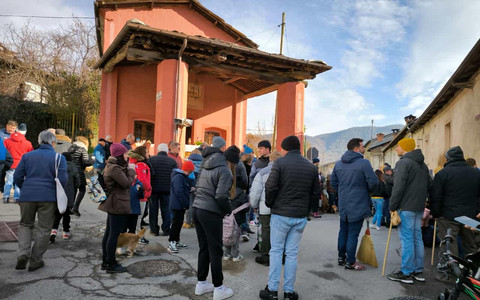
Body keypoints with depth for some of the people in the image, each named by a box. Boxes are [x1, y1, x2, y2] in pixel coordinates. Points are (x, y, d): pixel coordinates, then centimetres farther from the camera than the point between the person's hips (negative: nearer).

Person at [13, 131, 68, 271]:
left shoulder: (27, 156, 8)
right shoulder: (58, 158, -1)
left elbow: (17, 177, 5)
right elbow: (63, 179, -10)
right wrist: (58, 193, 8)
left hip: (27, 196, 3)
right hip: (48, 197, -2)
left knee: (25, 225, 20)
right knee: (43, 228, 9)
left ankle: (23, 254, 2)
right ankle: (35, 261, 15)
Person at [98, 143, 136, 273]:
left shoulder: (111, 166, 14)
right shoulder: (115, 168, -20)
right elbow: (127, 183, -19)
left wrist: (128, 169, 6)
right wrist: (131, 170, -7)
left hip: (113, 204, 11)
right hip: (118, 205, -11)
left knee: (109, 233, 16)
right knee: (114, 234, -3)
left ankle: (105, 261, 27)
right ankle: (111, 264, 7)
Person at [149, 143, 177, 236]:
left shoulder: (151, 159, -4)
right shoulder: (172, 161, -1)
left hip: (154, 188, 0)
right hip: (167, 189, 0)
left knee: (153, 209, 11)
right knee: (166, 209, 8)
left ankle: (154, 229, 16)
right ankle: (166, 230, 9)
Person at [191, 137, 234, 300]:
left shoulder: (204, 166, 11)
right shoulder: (224, 169, -13)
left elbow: (198, 187, 12)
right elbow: (221, 196, -19)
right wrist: (229, 210, -5)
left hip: (197, 208, 7)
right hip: (211, 213, -7)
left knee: (203, 248, 17)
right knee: (215, 251, 4)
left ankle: (201, 283, 27)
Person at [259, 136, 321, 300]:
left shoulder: (280, 162, -9)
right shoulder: (311, 167, 6)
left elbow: (270, 187, -13)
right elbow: (316, 193, 8)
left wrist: (269, 204, 4)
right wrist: (306, 208, 15)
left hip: (280, 214, -3)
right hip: (301, 217, 4)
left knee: (276, 251, 8)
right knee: (292, 253, 11)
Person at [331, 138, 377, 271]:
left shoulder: (338, 164, 6)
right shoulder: (364, 163, -15)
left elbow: (333, 182, 11)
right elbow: (373, 181, -16)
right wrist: (368, 190, 4)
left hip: (343, 204, 6)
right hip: (358, 205, -6)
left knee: (343, 231, 18)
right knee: (353, 234, 2)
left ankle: (341, 257, 27)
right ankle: (350, 262, 9)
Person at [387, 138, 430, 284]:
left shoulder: (403, 163, -12)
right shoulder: (423, 164, 17)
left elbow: (398, 187, -18)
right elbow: (430, 185, 21)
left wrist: (392, 207, -13)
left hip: (406, 207, -9)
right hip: (419, 208, 9)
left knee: (406, 239, -4)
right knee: (417, 238, 13)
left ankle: (406, 273, 1)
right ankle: (418, 271, 20)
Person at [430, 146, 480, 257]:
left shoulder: (442, 173, -8)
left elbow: (435, 197, -9)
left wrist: (435, 214, 1)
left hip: (449, 217, -5)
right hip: (470, 216, 5)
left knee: (450, 246, 1)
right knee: (470, 245, 18)